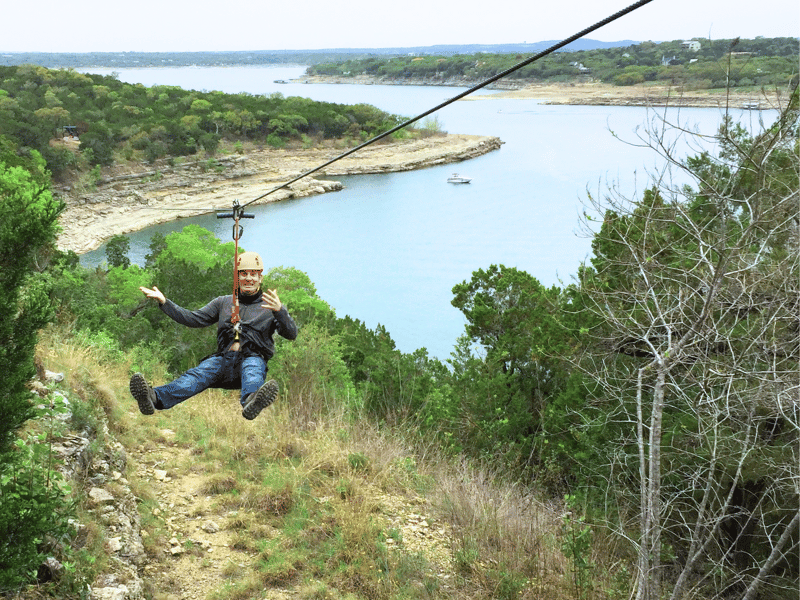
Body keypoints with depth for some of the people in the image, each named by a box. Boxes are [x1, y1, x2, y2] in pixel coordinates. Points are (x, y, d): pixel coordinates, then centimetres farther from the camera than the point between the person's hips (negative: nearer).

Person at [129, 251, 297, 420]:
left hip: (253, 358, -2)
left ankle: (250, 402, -75)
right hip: (223, 358, 2)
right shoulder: (223, 302, 26)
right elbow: (194, 319, 21)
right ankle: (155, 398, -57)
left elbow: (291, 334, -1)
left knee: (252, 373, -39)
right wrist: (164, 302, 10)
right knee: (198, 374, -29)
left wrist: (280, 311, -22)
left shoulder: (270, 305, 15)